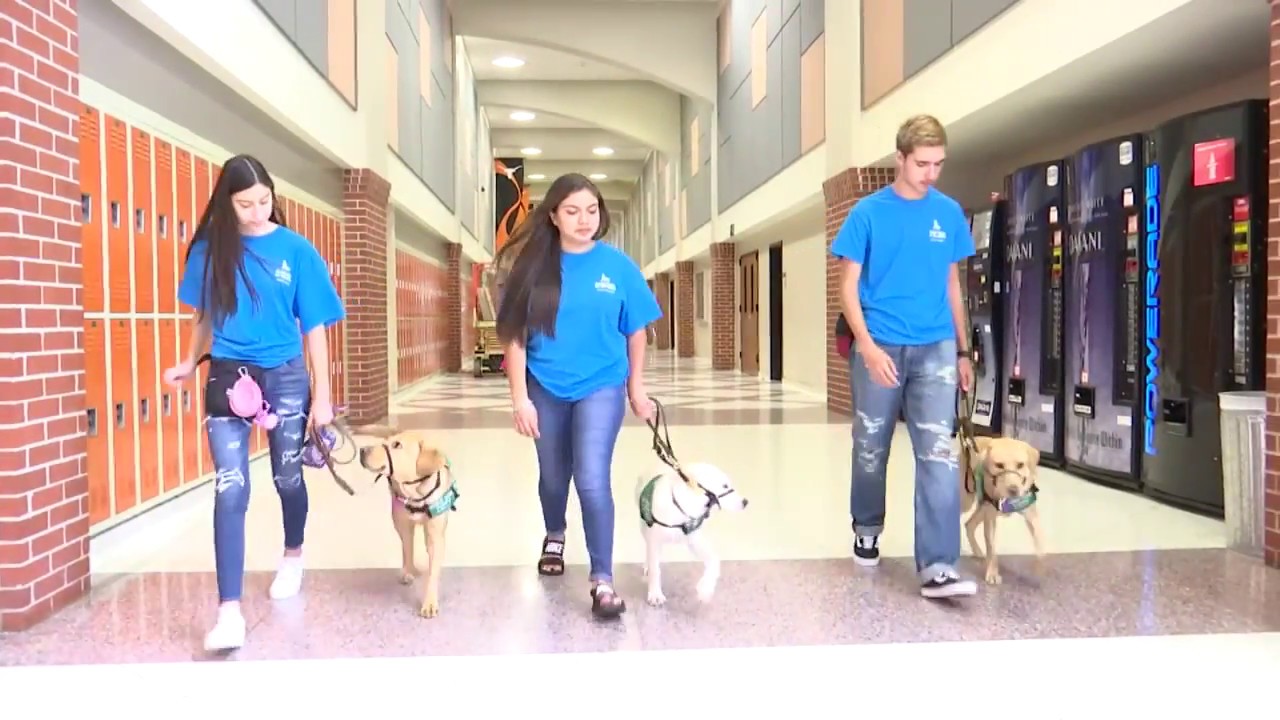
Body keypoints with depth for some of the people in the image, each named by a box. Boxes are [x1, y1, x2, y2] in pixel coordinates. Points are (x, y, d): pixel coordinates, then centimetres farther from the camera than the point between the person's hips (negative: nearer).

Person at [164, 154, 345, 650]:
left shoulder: (296, 250, -6)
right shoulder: (210, 248, 0)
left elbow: (314, 328, -4)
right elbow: (206, 315, 15)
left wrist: (321, 396, -5)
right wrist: (189, 364, 11)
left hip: (285, 377, 0)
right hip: (228, 377, 1)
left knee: (288, 477, 15)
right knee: (230, 490, -8)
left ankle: (293, 557, 44)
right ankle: (229, 611, -6)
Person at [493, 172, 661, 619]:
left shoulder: (617, 265, -8)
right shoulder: (533, 266, -9)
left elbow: (635, 330, 2)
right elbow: (515, 336, -7)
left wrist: (636, 387, 7)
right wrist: (520, 397, -10)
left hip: (601, 386, -2)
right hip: (546, 388, 2)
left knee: (592, 480, -13)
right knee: (553, 477, 19)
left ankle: (602, 580, -1)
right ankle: (554, 537, 49)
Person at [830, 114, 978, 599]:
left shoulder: (949, 213, 5)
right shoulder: (869, 212, -4)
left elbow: (952, 285, 13)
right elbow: (849, 286, -5)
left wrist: (963, 351, 13)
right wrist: (868, 346, -17)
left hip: (935, 349, 2)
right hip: (879, 347, -2)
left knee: (938, 455, -7)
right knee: (871, 448, 13)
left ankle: (937, 568, -7)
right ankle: (866, 531, 36)